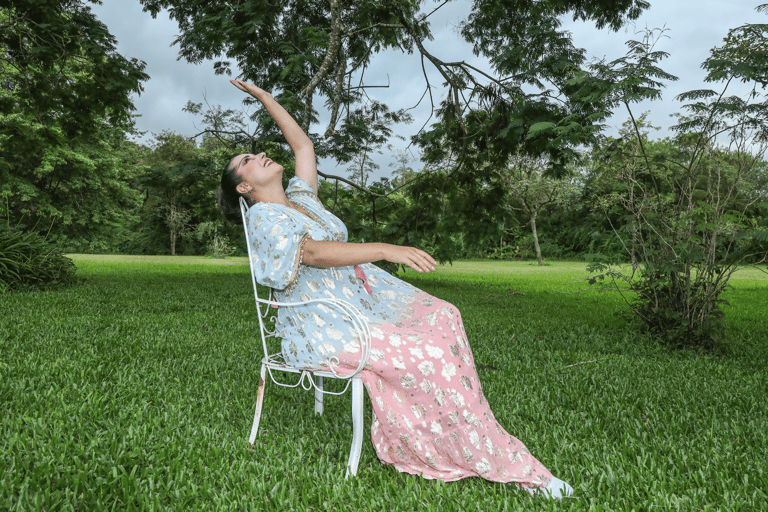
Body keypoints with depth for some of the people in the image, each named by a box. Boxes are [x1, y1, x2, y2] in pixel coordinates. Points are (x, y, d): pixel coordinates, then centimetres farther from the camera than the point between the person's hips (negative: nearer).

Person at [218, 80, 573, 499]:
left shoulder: (300, 197, 19)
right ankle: (507, 465, -14)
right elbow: (312, 252, -22)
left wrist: (264, 97, 33)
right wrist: (385, 250, -33)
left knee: (441, 317, -11)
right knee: (424, 354, -23)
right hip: (322, 330, -8)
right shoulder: (263, 217, -5)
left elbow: (301, 142, 27)